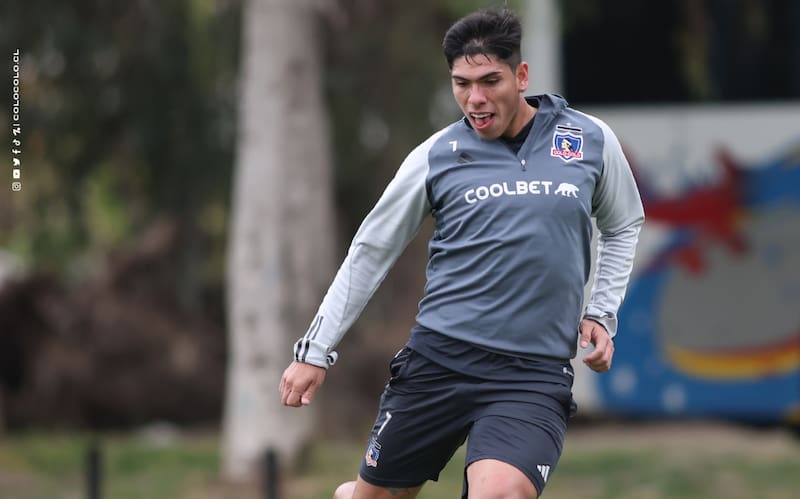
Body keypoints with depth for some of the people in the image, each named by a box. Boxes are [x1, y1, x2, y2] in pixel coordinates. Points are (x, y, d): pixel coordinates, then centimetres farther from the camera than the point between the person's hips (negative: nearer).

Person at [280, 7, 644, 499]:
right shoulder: (436, 157, 1)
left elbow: (624, 225, 22)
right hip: (439, 360, 1)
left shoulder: (592, 140, 3)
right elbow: (371, 251, 11)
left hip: (534, 372, -1)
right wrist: (315, 351, 9)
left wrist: (602, 312, 9)